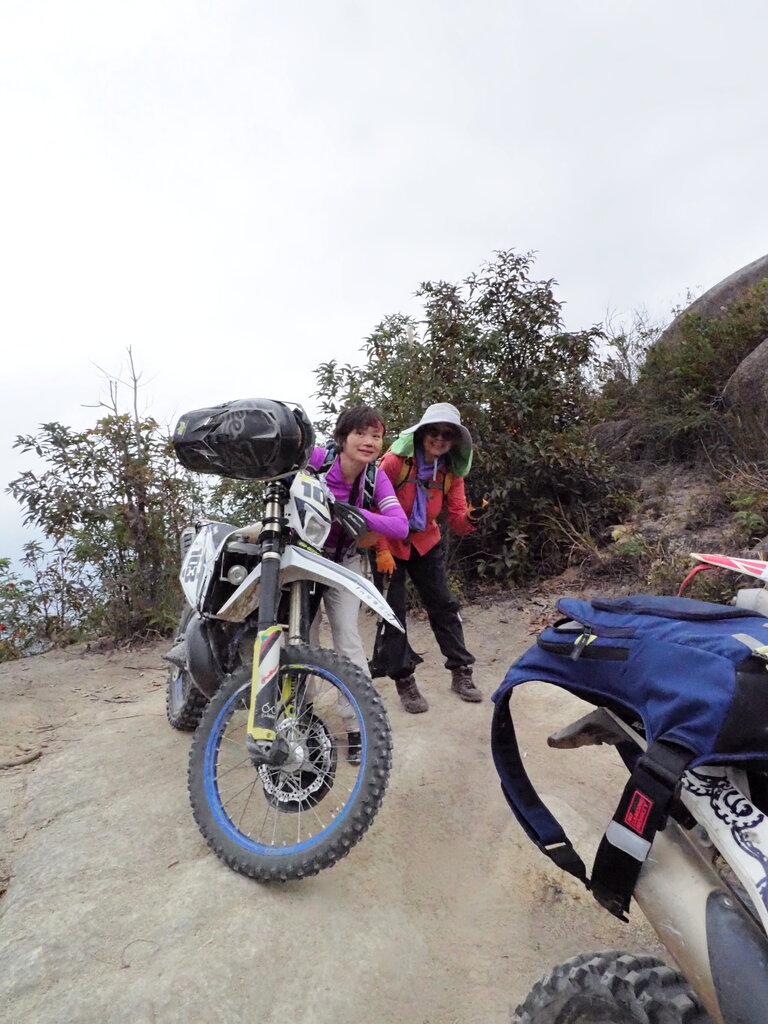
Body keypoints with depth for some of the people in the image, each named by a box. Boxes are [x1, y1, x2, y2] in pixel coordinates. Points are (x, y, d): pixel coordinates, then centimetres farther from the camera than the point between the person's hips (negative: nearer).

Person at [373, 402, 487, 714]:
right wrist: (381, 550, -19)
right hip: (389, 546, -4)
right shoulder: (395, 460, -18)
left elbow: (456, 520, -6)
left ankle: (461, 672, 19)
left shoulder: (451, 472, -4)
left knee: (444, 605, 5)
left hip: (426, 545, 4)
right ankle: (404, 681, 10)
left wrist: (470, 517, -30)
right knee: (393, 611, -3)